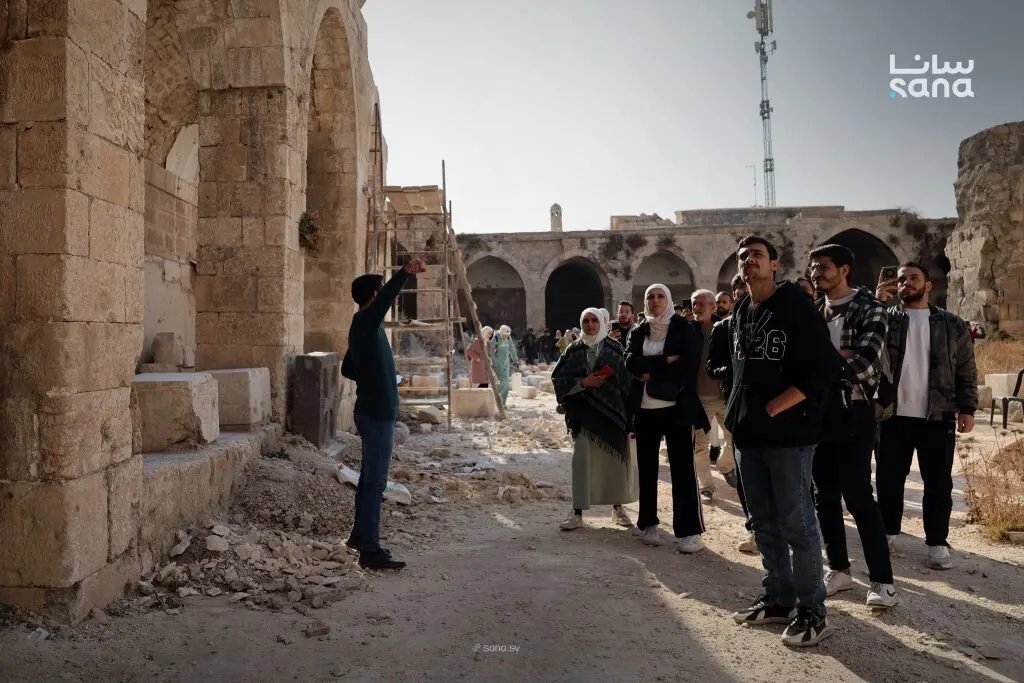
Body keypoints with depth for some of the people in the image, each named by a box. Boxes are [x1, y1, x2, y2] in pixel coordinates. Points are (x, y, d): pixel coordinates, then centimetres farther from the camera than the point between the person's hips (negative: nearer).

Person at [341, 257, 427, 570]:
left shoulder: (362, 325, 15)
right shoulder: (366, 321, -14)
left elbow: (348, 368, 26)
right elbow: (386, 297, -37)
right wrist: (405, 274, -50)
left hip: (372, 411, 10)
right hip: (377, 414, -10)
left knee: (370, 478, 18)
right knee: (375, 481, -6)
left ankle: (360, 535, 30)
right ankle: (370, 550, -2)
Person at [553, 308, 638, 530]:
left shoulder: (615, 349, 2)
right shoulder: (574, 350, 5)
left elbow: (627, 380, 1)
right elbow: (559, 378, 4)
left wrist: (630, 412, -6)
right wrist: (583, 382, -11)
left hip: (612, 411, 0)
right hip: (584, 412, 0)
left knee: (615, 458, 6)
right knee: (582, 459, -4)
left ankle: (618, 508, 23)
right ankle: (578, 513, 2)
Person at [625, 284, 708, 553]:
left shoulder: (685, 328, 2)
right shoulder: (638, 332, 11)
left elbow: (688, 366, -8)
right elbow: (630, 362, -6)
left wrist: (651, 372, -12)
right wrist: (665, 361, -14)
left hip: (676, 407, -3)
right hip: (645, 409, 4)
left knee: (682, 467, -5)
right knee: (647, 466, 8)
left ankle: (689, 531, -1)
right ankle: (648, 524, 19)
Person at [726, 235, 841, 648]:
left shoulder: (796, 305, -8)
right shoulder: (740, 312, 13)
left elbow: (823, 369, -14)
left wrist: (773, 408, -15)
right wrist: (739, 413, 12)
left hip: (788, 430, -7)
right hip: (749, 431, 7)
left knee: (796, 521, -2)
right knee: (764, 521, 13)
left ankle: (811, 610, 10)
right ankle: (778, 599, 25)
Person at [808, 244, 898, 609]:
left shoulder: (868, 308, -5)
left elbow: (865, 362, -16)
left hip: (852, 411, -5)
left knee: (857, 493, -6)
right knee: (824, 494, 9)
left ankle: (882, 579, 5)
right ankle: (838, 568, 22)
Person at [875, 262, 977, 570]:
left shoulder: (952, 324, 6)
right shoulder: (884, 318, 6)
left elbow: (966, 371, 6)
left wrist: (966, 408, -2)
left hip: (937, 417, 0)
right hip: (893, 416, 0)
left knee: (938, 484, 6)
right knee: (889, 481, 10)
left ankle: (937, 543, 17)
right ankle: (887, 533, 25)